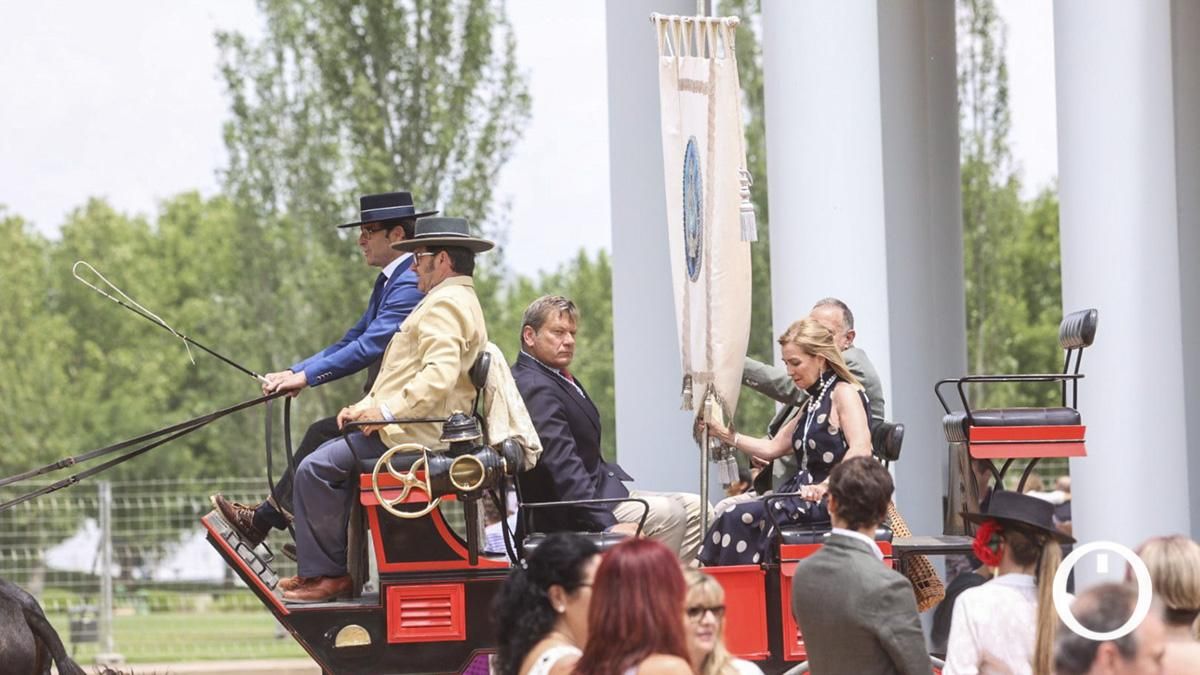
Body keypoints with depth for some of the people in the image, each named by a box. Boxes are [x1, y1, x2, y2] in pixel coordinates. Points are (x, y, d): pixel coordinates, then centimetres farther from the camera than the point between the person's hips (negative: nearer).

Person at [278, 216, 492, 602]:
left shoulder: (444, 305, -13)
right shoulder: (460, 301, 23)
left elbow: (439, 375, -28)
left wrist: (388, 412, -28)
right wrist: (365, 408, 16)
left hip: (412, 436, -12)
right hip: (410, 428, 12)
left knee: (316, 468, -17)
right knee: (328, 456, 19)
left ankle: (326, 574, -13)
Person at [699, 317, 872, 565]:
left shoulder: (844, 393, -8)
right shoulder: (814, 402, 23)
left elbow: (861, 451, -23)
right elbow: (773, 447, 25)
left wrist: (826, 486, -35)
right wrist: (724, 435, 17)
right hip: (812, 496, 9)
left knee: (738, 518, -20)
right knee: (735, 515, -12)